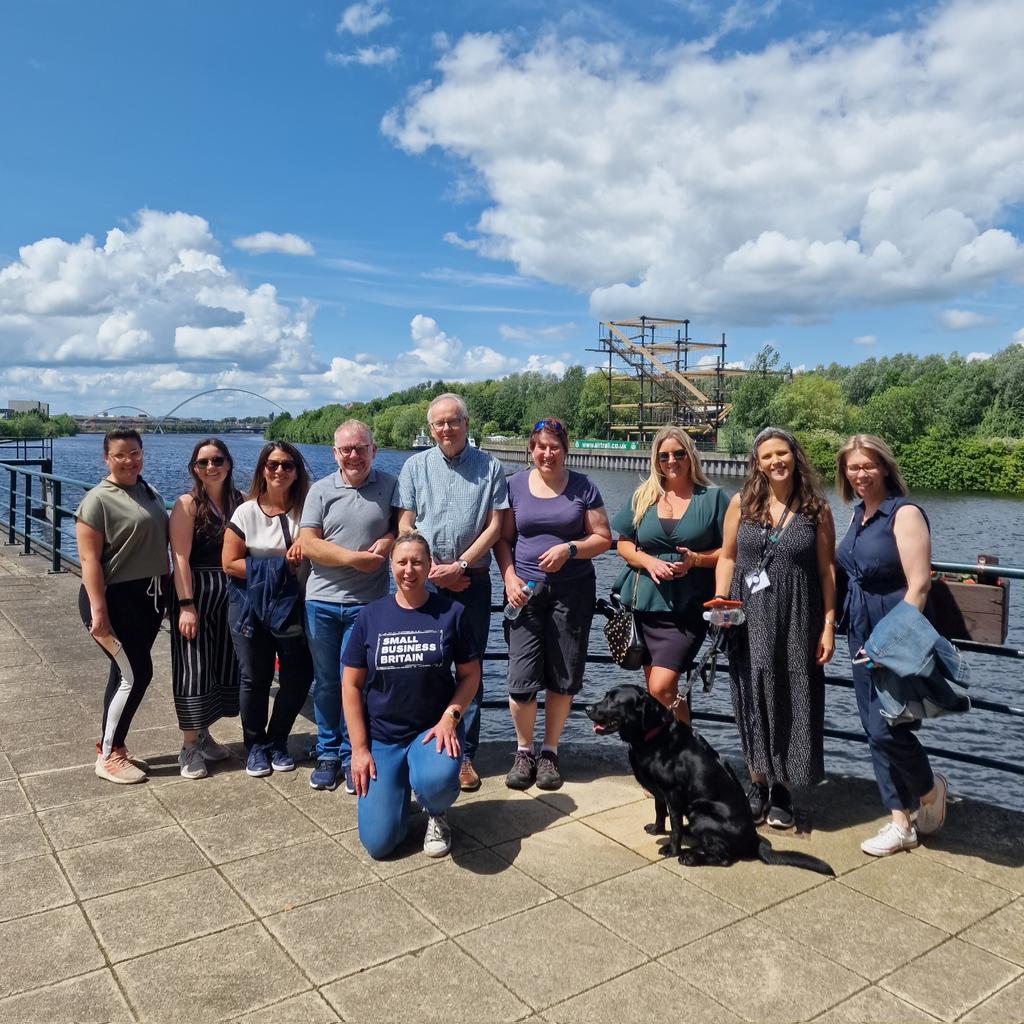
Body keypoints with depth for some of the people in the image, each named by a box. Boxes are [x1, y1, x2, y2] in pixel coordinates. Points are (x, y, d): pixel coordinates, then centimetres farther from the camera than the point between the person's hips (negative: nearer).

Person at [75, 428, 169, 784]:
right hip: (116, 599, -7)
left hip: (150, 596, 7)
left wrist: (166, 592, 17)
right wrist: (98, 610, -23)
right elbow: (90, 559, -17)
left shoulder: (148, 492, 10)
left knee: (125, 674, 14)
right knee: (136, 674, -6)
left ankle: (112, 747, 26)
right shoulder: (98, 500, -12)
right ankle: (107, 757, 9)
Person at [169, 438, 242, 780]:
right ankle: (189, 747, 13)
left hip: (231, 594, 5)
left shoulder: (240, 501, 5)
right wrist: (186, 605, -19)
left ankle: (203, 734, 30)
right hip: (195, 593, -5)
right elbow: (180, 558, -14)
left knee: (223, 664, 12)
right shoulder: (188, 504, -8)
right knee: (193, 668, 0)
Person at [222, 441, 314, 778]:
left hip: (293, 608, 1)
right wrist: (276, 566, -12)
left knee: (298, 678, 4)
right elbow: (230, 563, -6)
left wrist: (306, 540, -21)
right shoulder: (246, 512, -4)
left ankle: (277, 741, 27)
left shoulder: (307, 508, -1)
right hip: (251, 608, -1)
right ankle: (256, 745, 27)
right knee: (255, 680, 8)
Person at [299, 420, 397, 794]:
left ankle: (352, 756, 16)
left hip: (367, 604, -1)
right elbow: (308, 543, -3)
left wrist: (389, 540, -11)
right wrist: (354, 558, -14)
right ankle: (327, 753, 25)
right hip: (322, 601, 2)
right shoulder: (321, 490, 4)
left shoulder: (389, 486, 4)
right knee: (326, 682, 10)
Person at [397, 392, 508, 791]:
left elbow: (494, 526, 0)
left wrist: (459, 566, -10)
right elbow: (405, 525, 4)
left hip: (472, 581, -1)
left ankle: (465, 756, 12)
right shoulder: (416, 466, 9)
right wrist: (433, 571, -7)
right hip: (424, 580, 1)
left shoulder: (489, 467, 5)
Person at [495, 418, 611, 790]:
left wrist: (569, 549, -14)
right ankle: (524, 751, 16)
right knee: (522, 678, -6)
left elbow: (602, 538, 3)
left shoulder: (583, 487, 4)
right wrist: (509, 578, -7)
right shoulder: (516, 485, 6)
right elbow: (502, 538, 7)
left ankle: (549, 751, 22)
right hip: (525, 590, 0)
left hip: (572, 591, 0)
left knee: (563, 676, 4)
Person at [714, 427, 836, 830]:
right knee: (753, 700, 7)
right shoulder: (742, 504, 2)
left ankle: (782, 791, 19)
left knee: (792, 703, 5)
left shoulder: (816, 509, 0)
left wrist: (829, 625, -3)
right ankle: (758, 785, 22)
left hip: (797, 622, -1)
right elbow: (727, 557, 7)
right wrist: (720, 603, -5)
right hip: (749, 619, 1)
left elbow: (826, 570, 1)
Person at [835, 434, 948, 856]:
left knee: (886, 727, -7)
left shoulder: (904, 513, -13)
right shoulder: (858, 515, 10)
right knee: (875, 730, 9)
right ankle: (901, 821, 20)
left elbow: (918, 583, -18)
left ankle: (930, 788, 23)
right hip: (862, 637, 8)